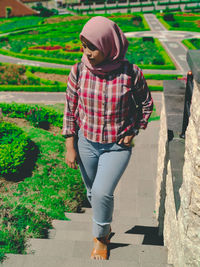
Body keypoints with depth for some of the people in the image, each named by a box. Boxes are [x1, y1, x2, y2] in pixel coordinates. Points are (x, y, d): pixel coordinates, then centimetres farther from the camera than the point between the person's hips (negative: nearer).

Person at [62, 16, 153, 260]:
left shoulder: (130, 73, -16)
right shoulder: (78, 72, -11)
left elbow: (146, 103, 2)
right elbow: (70, 109, -2)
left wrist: (134, 132, -5)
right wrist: (70, 147, -2)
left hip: (117, 146, -3)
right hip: (86, 142, 3)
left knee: (102, 193, -14)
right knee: (92, 192, 17)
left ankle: (101, 237, 18)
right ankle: (104, 227, 48)